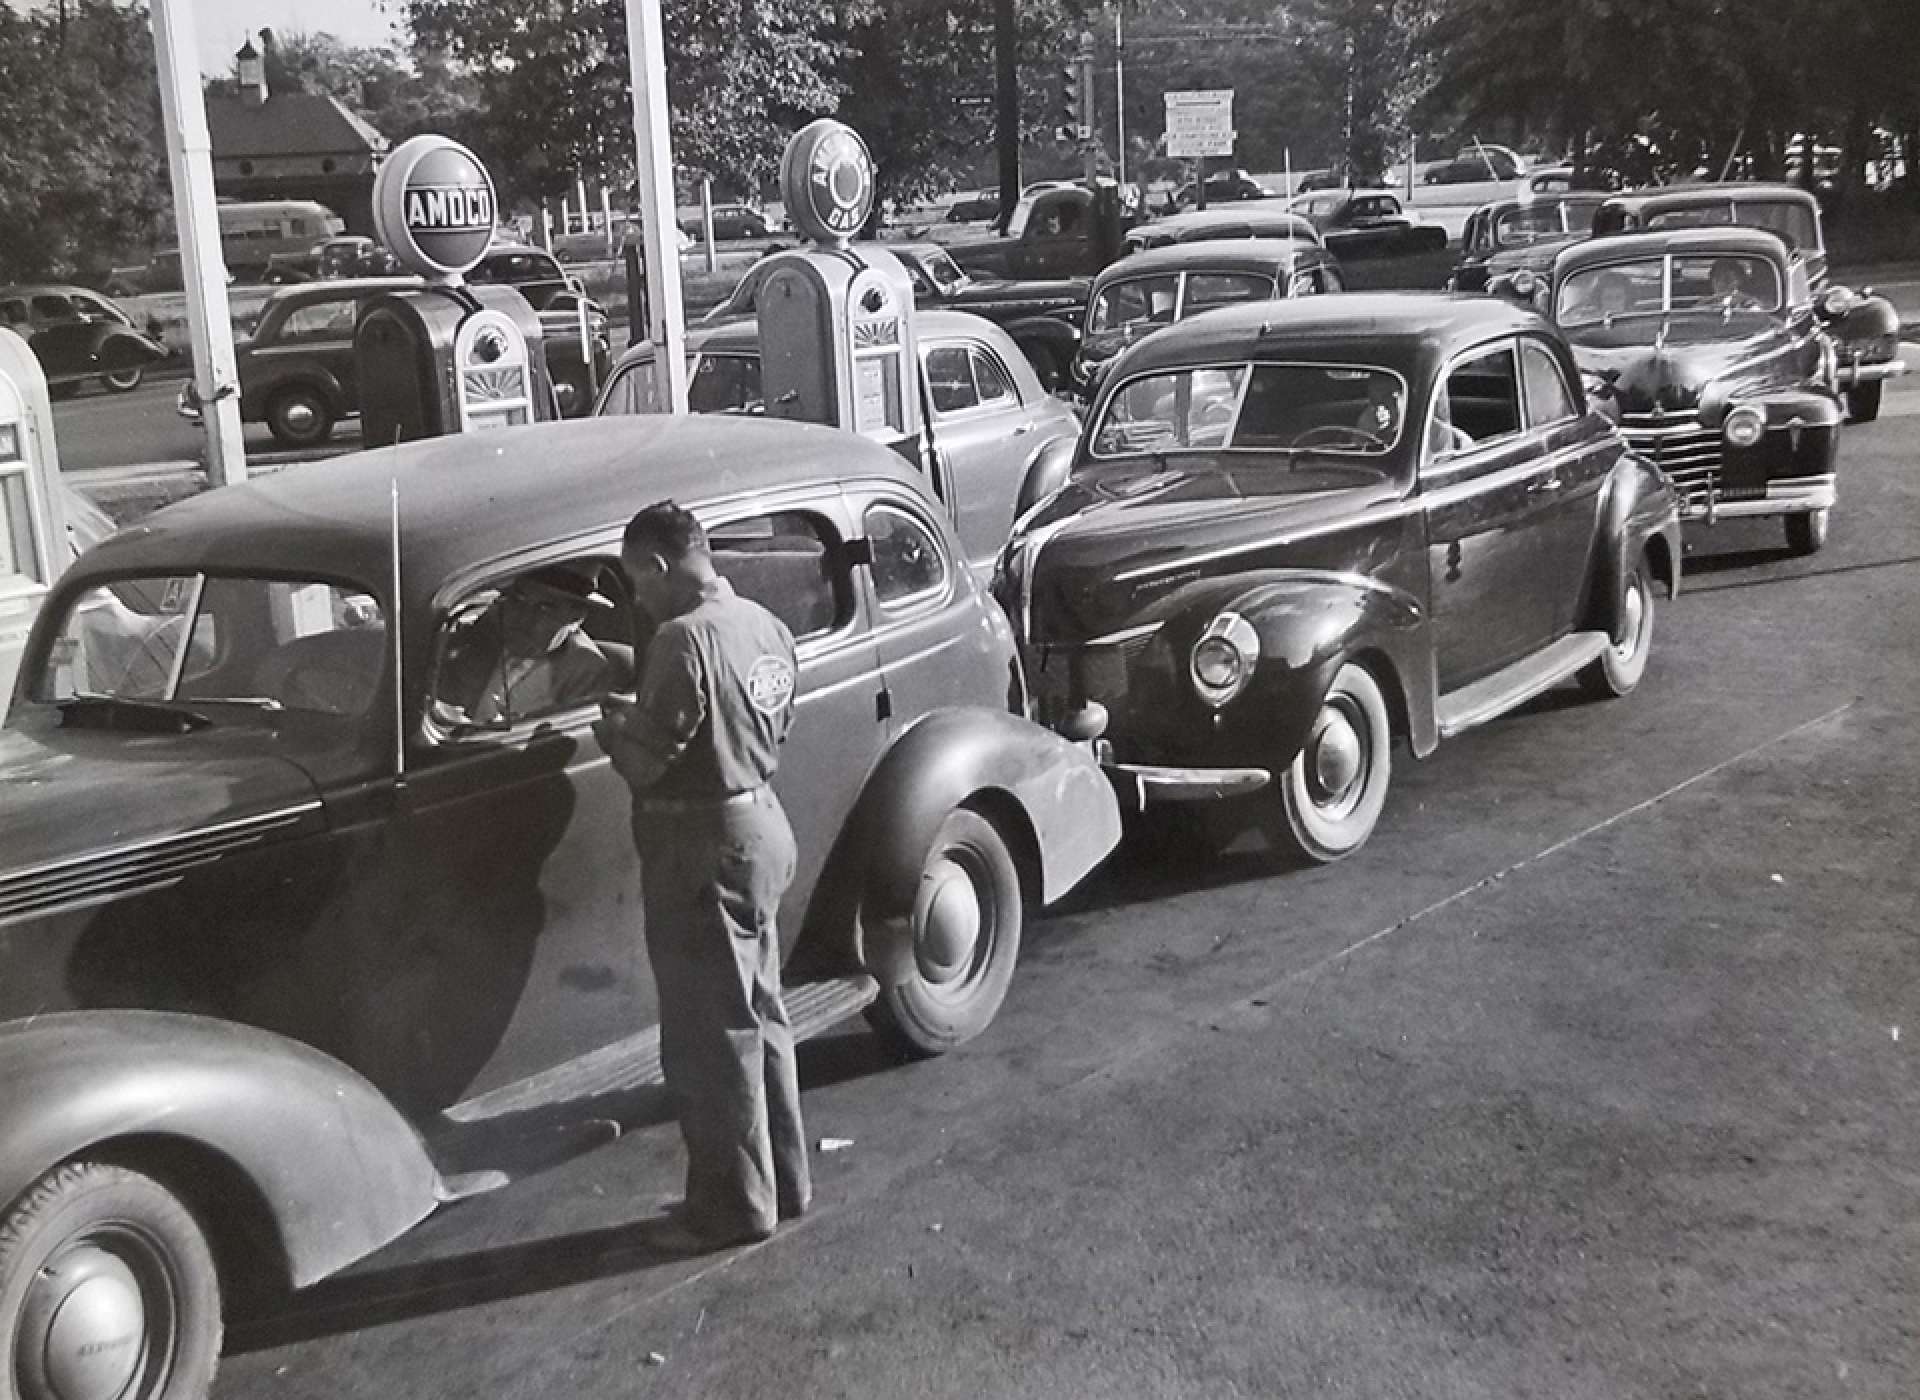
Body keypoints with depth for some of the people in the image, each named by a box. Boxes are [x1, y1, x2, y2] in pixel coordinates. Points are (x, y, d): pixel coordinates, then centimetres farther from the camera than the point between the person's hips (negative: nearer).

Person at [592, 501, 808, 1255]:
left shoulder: (684, 640, -21)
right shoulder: (766, 627, 6)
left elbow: (648, 764, -20)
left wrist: (610, 725, 1)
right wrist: (643, 714, 14)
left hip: (702, 848, -9)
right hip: (761, 826, 9)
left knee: (710, 1036, 3)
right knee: (759, 1015, 18)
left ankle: (732, 1205, 14)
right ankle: (782, 1180, 30)